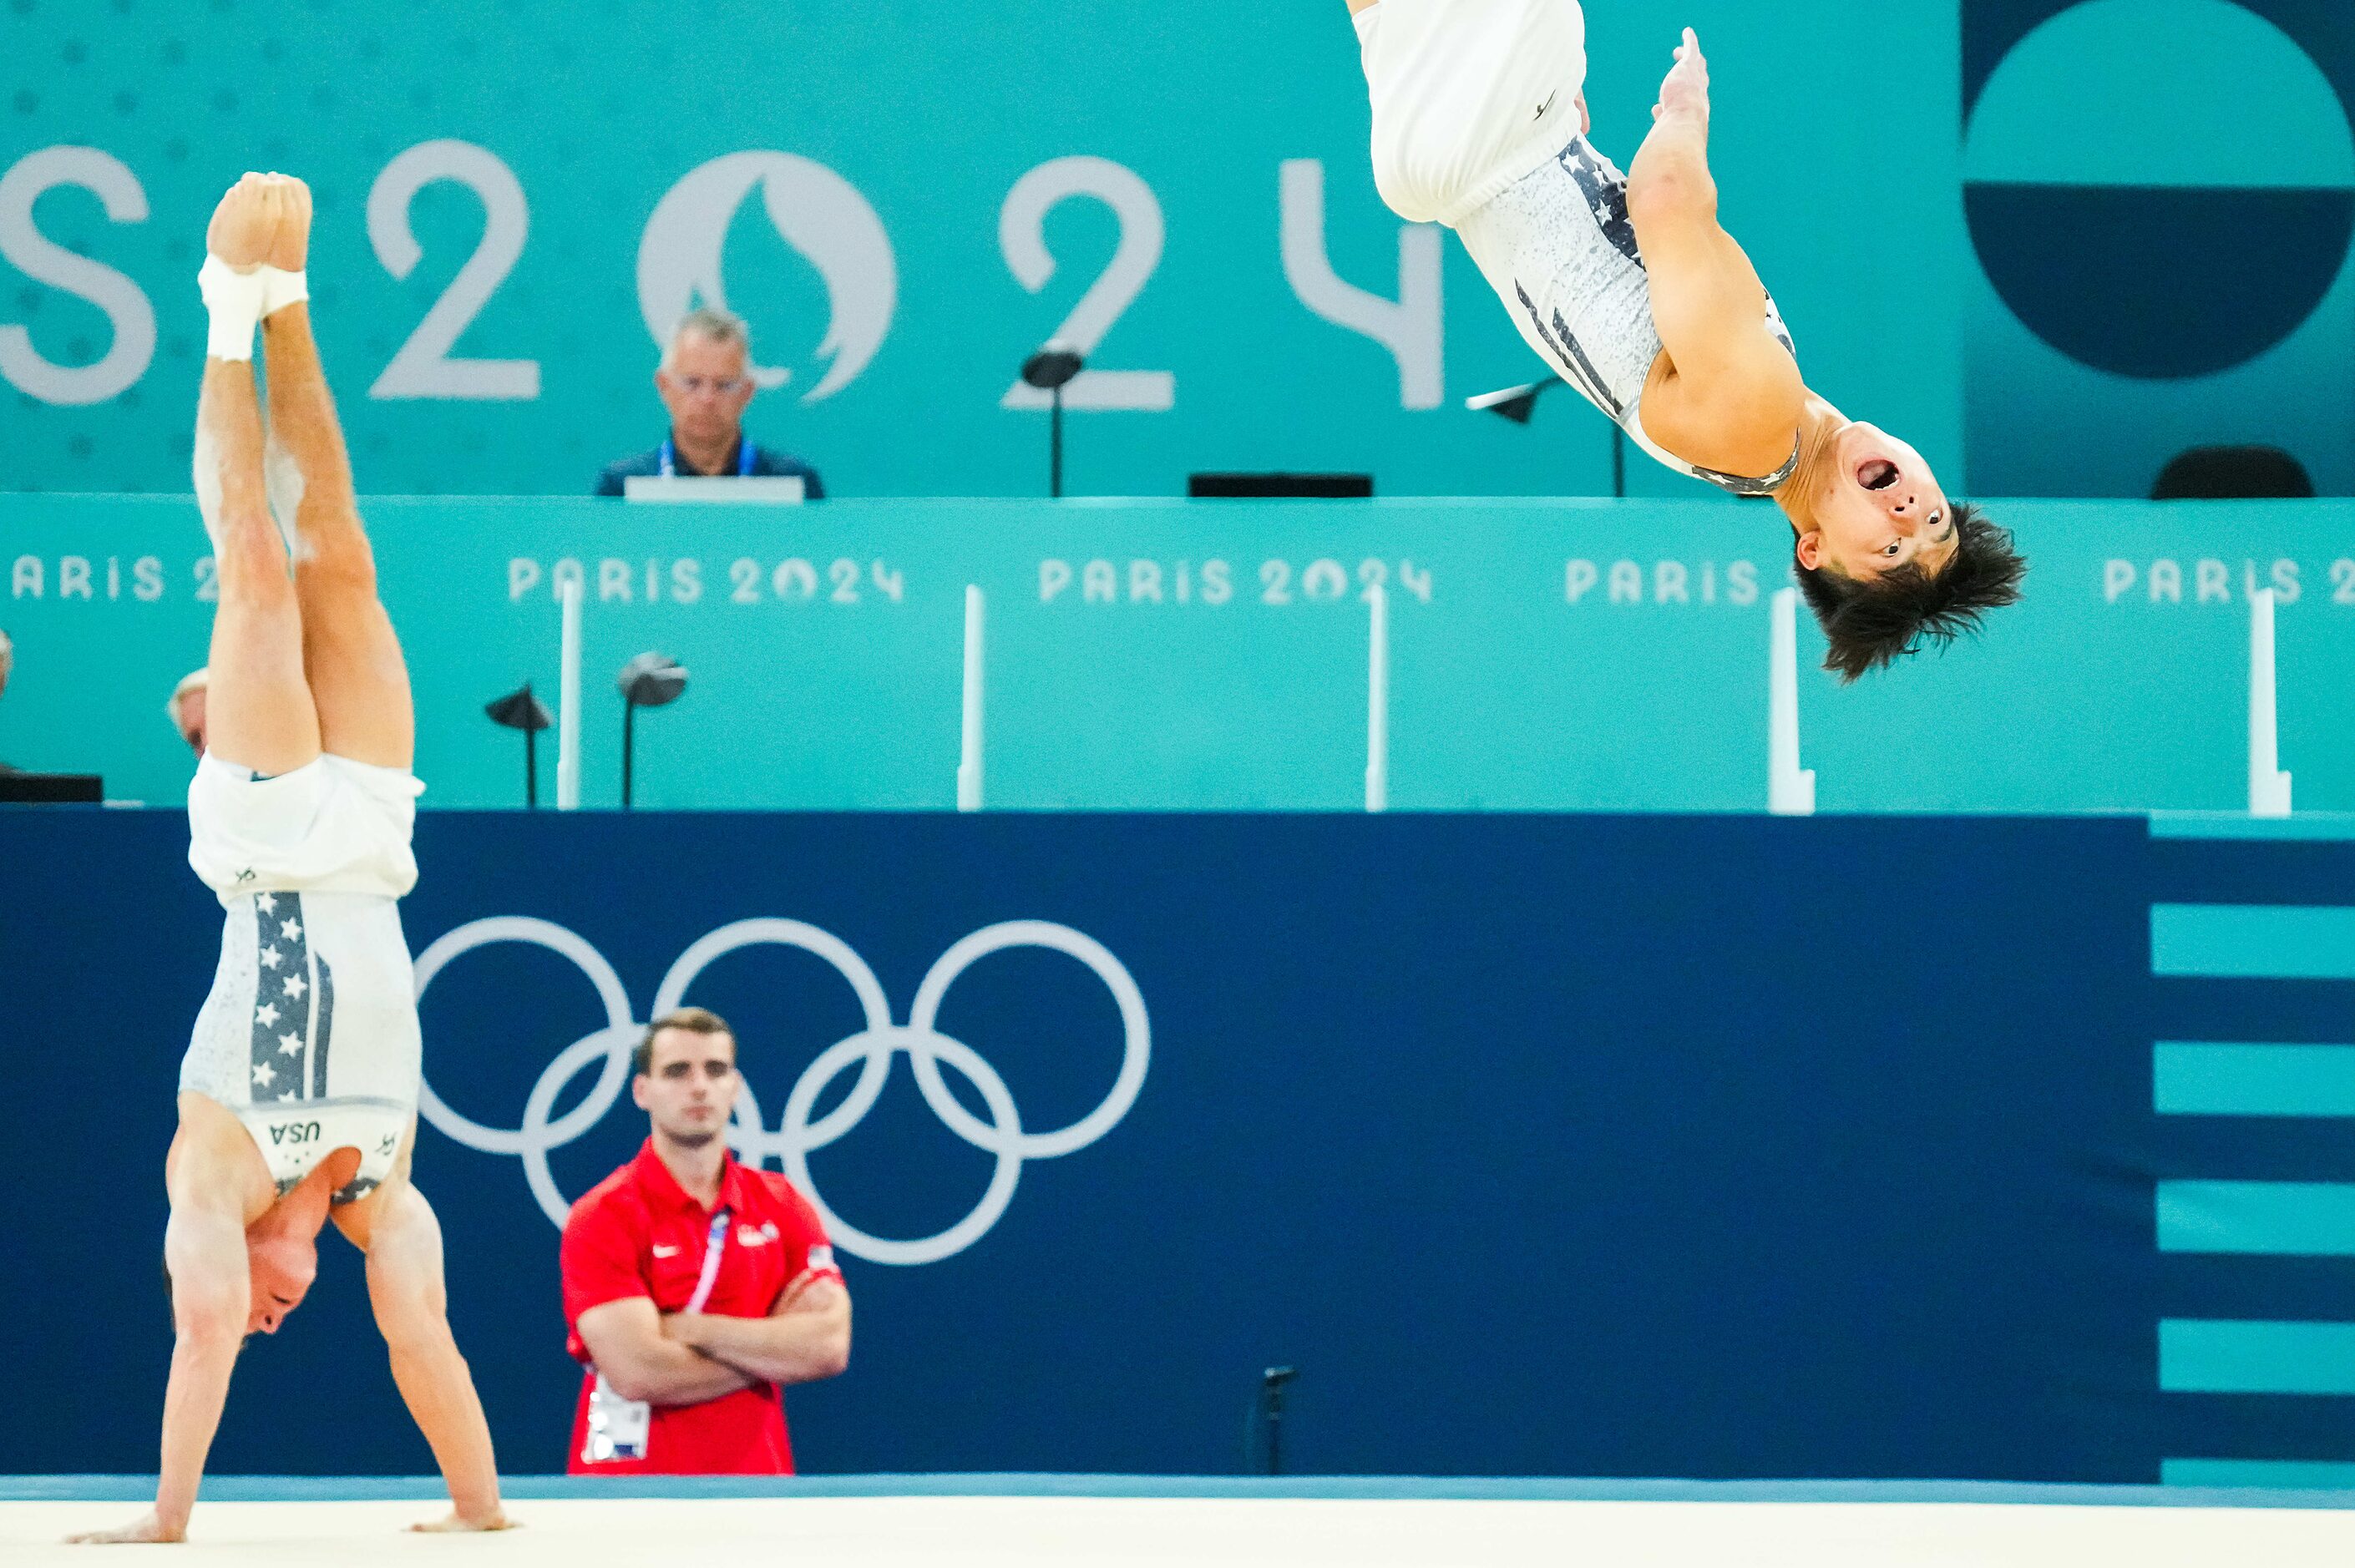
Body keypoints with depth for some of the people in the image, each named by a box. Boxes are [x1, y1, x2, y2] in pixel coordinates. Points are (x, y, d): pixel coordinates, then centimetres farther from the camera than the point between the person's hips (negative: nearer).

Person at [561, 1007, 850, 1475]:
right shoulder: (602, 1217, -4)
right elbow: (637, 1373, -15)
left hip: (757, 1479, 3)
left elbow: (830, 1347, -5)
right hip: (634, 1482, -3)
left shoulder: (782, 1205, 7)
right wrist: (777, 1346, -5)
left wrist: (692, 1329, -11)